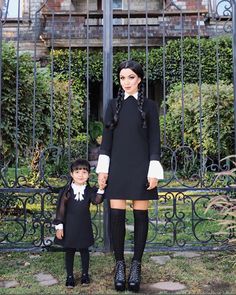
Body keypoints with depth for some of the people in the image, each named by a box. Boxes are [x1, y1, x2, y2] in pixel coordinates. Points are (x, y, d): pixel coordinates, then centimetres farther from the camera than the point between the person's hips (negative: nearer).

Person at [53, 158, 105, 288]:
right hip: (69, 227, -1)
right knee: (69, 251, 10)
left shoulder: (90, 190, -3)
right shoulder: (66, 191, -8)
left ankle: (85, 274, 31)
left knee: (84, 250, 14)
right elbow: (60, 209, -6)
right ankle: (70, 276, 24)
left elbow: (97, 200, -22)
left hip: (84, 227, 1)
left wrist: (101, 189, -37)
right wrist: (59, 226, -8)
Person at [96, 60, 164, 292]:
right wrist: (102, 169, 0)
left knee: (140, 215, 2)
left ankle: (136, 264, 14)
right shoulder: (113, 105, 10)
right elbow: (106, 138, 7)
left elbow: (154, 140, 1)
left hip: (140, 167, -1)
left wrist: (154, 171, -7)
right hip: (117, 167, 2)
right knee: (116, 216, -1)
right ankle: (119, 264, 12)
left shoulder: (149, 106, 5)